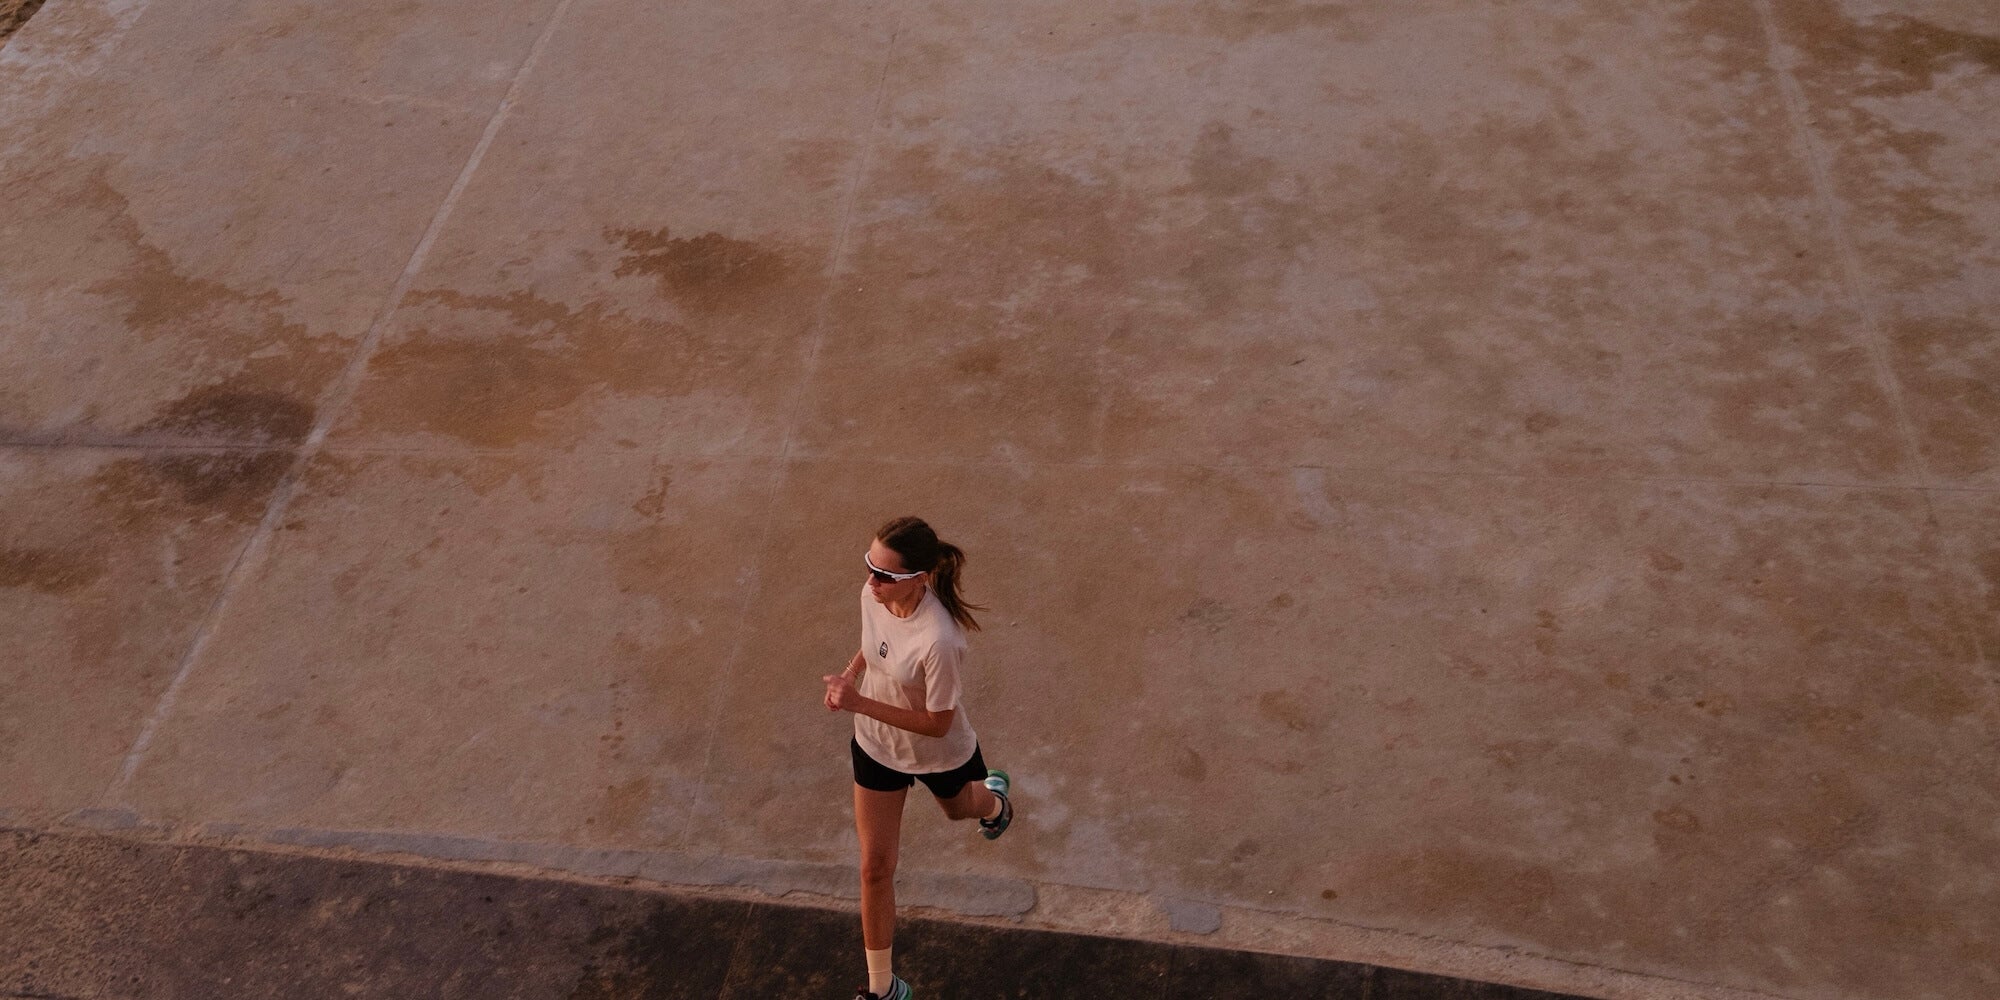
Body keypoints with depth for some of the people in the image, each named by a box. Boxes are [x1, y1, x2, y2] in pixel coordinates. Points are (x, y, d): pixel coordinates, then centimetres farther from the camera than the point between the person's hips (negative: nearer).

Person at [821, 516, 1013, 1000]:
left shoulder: (939, 641, -42)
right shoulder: (873, 595, -21)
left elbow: (937, 724, -30)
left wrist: (859, 704, -34)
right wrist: (849, 675, -17)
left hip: (939, 755, -4)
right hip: (876, 747, 4)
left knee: (958, 809, 33)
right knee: (875, 869, 9)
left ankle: (993, 798, 73)